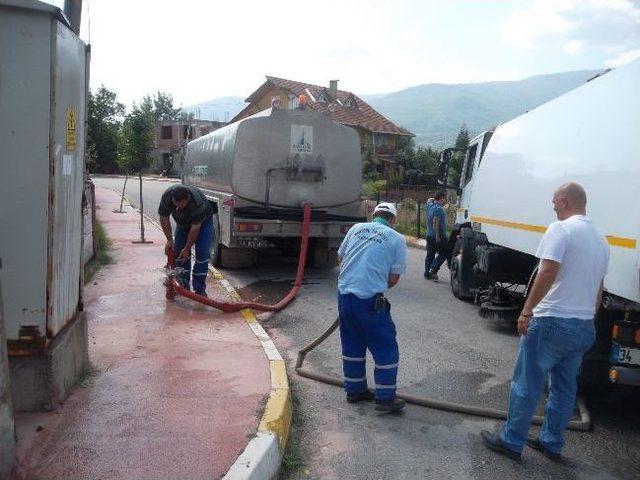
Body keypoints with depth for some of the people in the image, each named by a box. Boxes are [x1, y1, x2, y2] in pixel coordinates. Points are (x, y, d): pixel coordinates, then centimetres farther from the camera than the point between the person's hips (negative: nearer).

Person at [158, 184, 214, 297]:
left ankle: (200, 289, -7)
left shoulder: (198, 202, -41)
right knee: (179, 253, -2)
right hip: (182, 222, 4)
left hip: (202, 221, -4)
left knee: (202, 254, -13)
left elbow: (195, 228, -30)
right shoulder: (166, 197, -30)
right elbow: (164, 219, -14)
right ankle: (183, 286, 8)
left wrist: (187, 248, -24)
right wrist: (169, 240, -17)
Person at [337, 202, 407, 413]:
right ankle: (385, 398, 11)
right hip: (370, 300, -5)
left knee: (352, 346, 19)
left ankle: (355, 390, 30)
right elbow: (394, 278, -1)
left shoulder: (357, 228, 10)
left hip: (344, 294, 6)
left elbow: (340, 257, 21)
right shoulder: (397, 239, -1)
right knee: (385, 348, 7)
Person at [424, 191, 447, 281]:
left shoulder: (430, 206, 10)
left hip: (429, 235, 9)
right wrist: (438, 236, -23)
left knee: (430, 254, 12)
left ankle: (427, 273, 16)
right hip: (439, 236, -9)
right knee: (443, 254, 1)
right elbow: (435, 222, -25)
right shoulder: (438, 208, -19)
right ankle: (433, 270, -6)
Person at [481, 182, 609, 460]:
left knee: (526, 384, 3)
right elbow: (598, 290, 20)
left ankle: (511, 442, 11)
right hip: (584, 327, 8)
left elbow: (548, 273, -23)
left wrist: (527, 311, -19)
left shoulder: (561, 229, -12)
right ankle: (552, 443, 28)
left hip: (552, 321, -8)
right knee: (565, 387, 17)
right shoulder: (600, 239, 14)